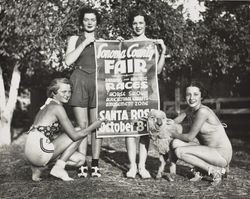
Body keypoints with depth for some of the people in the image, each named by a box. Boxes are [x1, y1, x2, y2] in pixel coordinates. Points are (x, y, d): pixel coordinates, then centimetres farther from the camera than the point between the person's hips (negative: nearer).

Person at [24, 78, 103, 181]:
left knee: (79, 159, 16)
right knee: (80, 133, -3)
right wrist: (94, 125, -1)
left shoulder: (47, 106, 18)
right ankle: (58, 167, -2)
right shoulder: (57, 107, -10)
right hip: (39, 152, -9)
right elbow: (74, 135, -12)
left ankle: (39, 168, 11)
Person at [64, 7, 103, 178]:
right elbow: (69, 61, -1)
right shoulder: (75, 39, 15)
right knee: (82, 125, -3)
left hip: (97, 82, 0)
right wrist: (85, 43, -2)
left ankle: (95, 164, 4)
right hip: (79, 82, 0)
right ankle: (82, 165, 1)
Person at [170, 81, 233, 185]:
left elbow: (189, 137, -16)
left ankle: (215, 170, -7)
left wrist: (172, 134, -2)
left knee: (180, 152, -20)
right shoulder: (190, 109, 4)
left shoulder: (203, 111, -21)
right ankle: (199, 172, 8)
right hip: (208, 149, 8)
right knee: (176, 143, -5)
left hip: (222, 154, -8)